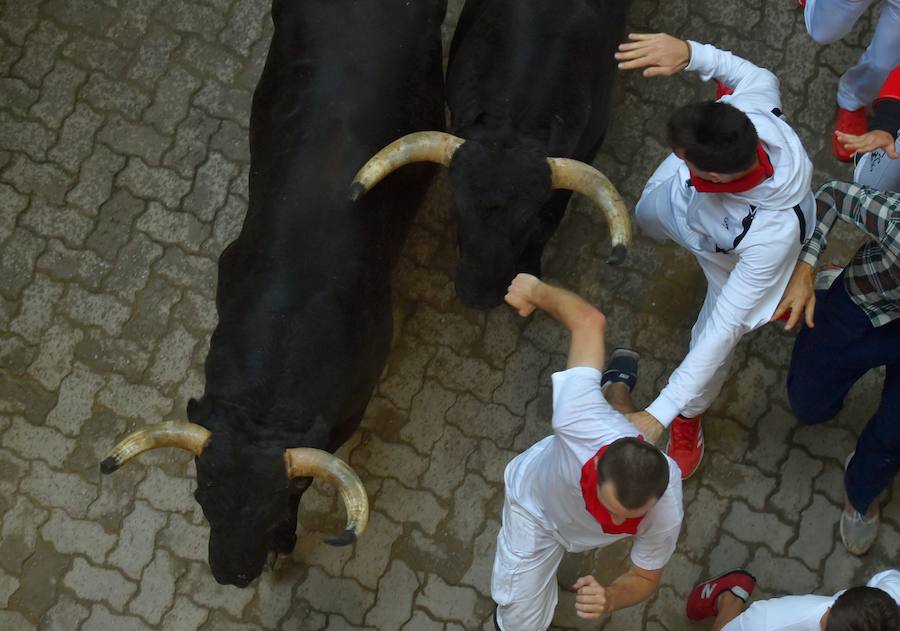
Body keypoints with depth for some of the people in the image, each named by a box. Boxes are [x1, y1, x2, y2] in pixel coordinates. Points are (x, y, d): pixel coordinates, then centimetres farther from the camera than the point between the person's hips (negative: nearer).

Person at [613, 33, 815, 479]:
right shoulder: (749, 107, -44)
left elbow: (724, 328, -47)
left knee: (712, 345, 11)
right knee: (647, 217, 33)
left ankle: (688, 418, 47)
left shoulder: (773, 234, -53)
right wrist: (689, 51, -32)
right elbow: (758, 76, -17)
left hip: (736, 260, -4)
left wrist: (659, 414, -47)